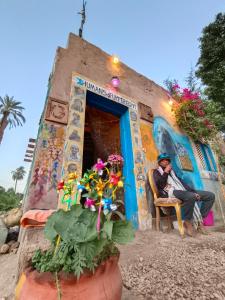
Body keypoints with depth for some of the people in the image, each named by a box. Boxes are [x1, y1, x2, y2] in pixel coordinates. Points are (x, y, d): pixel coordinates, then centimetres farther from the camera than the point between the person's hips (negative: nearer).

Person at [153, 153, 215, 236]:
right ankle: (187, 222, -15)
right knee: (191, 196, -37)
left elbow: (181, 182, 20)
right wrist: (166, 172, -7)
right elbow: (159, 185, -9)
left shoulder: (172, 171, 30)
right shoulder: (157, 172, 10)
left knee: (210, 195, 2)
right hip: (171, 192, -7)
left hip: (182, 191, 8)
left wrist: (193, 191, 6)